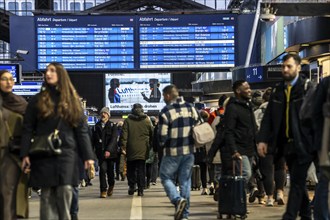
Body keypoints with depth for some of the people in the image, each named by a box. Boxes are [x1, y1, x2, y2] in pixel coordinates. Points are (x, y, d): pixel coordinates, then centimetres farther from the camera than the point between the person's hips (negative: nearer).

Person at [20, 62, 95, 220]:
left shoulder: (72, 100, 10)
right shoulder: (38, 100, 8)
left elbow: (82, 130, 7)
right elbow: (27, 129, 4)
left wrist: (88, 155, -1)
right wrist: (25, 154, -6)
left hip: (66, 153, 0)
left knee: (65, 191, -9)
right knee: (47, 195, 0)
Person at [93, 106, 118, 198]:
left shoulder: (113, 125, 1)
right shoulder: (97, 126, 9)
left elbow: (114, 139, -11)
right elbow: (93, 139, 9)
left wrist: (109, 150, -23)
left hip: (111, 152, -1)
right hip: (101, 152, 1)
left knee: (110, 170, 8)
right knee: (103, 169, -13)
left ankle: (111, 185, 36)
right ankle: (103, 190, -7)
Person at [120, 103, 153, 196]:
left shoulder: (127, 121, 0)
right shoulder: (147, 121, 3)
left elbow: (124, 135, -4)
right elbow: (152, 135, 8)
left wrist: (123, 146, -1)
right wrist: (150, 146, 17)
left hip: (131, 150, -1)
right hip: (143, 150, 1)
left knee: (131, 169, 12)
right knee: (141, 170, 2)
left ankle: (131, 186, 7)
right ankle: (140, 189, -2)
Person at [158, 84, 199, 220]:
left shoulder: (166, 111, -12)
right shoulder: (190, 107, 5)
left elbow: (162, 135, -14)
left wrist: (162, 145, 7)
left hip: (172, 152, -5)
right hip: (189, 151, 5)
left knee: (166, 177, 10)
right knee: (185, 181, 10)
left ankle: (178, 199, -14)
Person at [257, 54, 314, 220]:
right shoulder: (278, 90, 12)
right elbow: (268, 117, 8)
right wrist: (262, 139, -2)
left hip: (303, 144, -6)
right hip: (286, 144, 6)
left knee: (297, 181, -7)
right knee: (298, 182, 14)